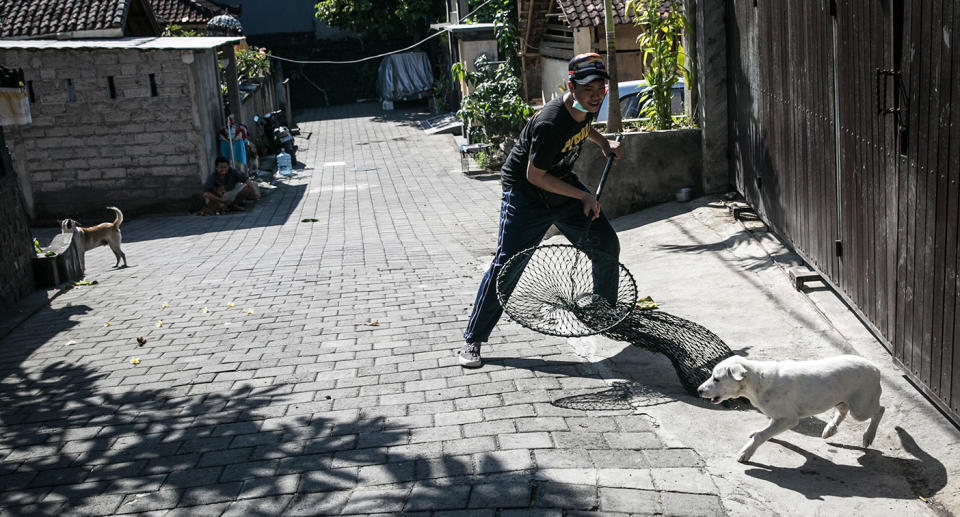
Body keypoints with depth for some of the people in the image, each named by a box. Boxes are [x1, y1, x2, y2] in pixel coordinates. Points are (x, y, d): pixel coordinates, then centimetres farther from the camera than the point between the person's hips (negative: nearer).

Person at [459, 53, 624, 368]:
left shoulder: (588, 106, -8)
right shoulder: (550, 124, -33)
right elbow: (535, 176, -25)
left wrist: (604, 144, 10)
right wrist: (583, 196, -21)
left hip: (563, 184, 8)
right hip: (525, 193, -8)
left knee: (607, 244, 8)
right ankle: (472, 341, 0)